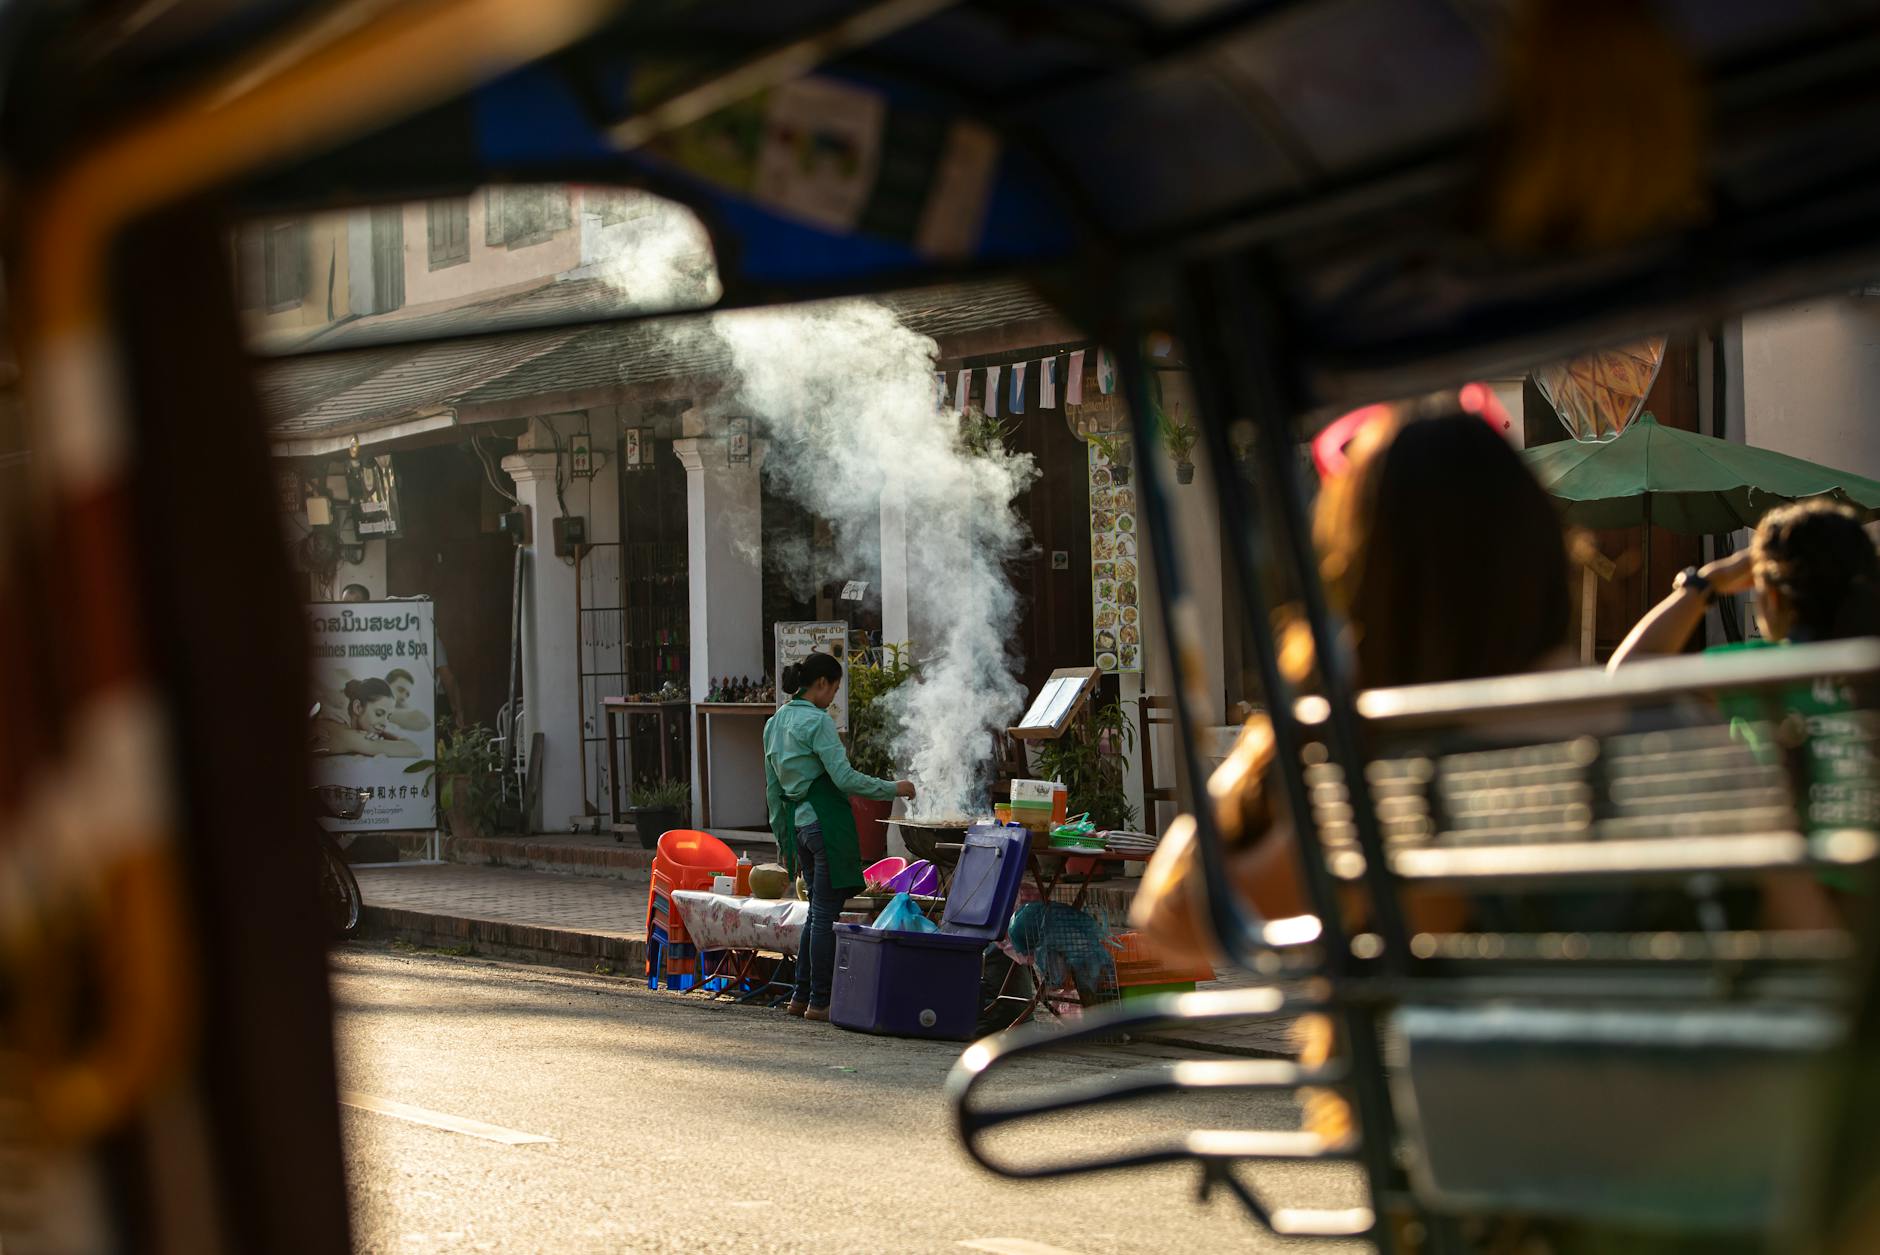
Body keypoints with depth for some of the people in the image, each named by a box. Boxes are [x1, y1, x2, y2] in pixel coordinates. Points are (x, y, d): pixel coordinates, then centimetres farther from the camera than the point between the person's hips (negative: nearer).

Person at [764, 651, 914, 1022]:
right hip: (827, 820, -8)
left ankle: (801, 996, 17)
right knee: (826, 913, -3)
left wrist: (783, 839, 24)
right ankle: (819, 1001, 0)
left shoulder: (775, 723, 14)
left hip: (796, 821, 9)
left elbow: (773, 789, 19)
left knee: (819, 910, 16)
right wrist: (894, 789, -6)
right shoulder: (817, 721, -12)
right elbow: (844, 778, -17)